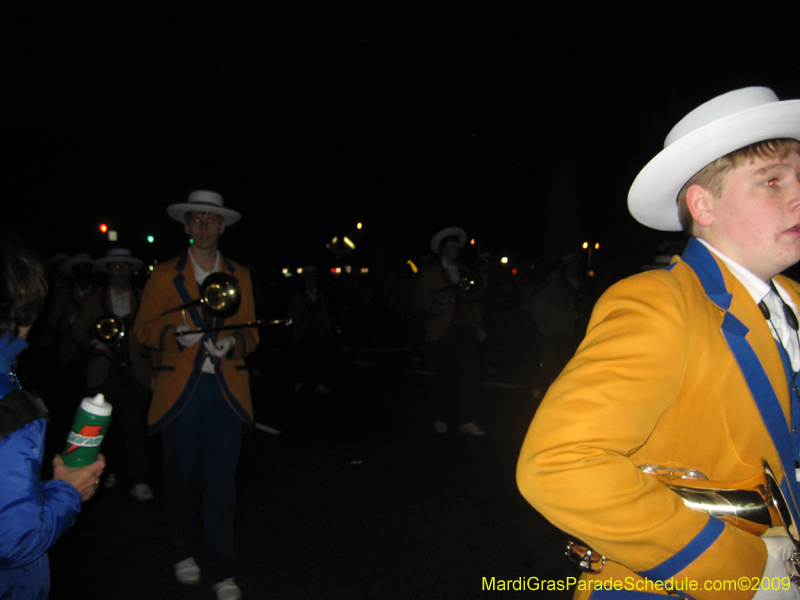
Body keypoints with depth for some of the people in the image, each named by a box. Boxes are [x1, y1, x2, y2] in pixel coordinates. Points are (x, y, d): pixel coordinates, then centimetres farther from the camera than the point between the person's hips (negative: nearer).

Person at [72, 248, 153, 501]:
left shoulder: (143, 300, 11)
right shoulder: (93, 299, 13)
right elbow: (78, 330, 10)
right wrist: (92, 343, -11)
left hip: (135, 372, -1)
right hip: (104, 373, 1)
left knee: (136, 427, -5)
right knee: (106, 425, 7)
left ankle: (136, 480, 2)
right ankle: (109, 470, 27)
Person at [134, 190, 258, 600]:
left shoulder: (239, 277, 11)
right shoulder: (164, 275, 7)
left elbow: (251, 333, 11)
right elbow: (143, 329, 7)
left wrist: (232, 343, -11)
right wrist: (175, 336, -13)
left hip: (226, 391, 0)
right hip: (181, 391, 0)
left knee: (221, 482, 0)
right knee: (182, 478, 8)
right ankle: (182, 553, 33)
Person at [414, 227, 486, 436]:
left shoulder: (464, 273, 20)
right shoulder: (430, 272, 6)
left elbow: (473, 301, 19)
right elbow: (420, 301, 0)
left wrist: (478, 326, 11)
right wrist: (438, 306, -18)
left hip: (465, 330, 4)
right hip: (442, 332, -3)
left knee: (469, 374, -7)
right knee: (443, 377, 2)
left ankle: (467, 421, -1)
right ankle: (439, 420, 18)